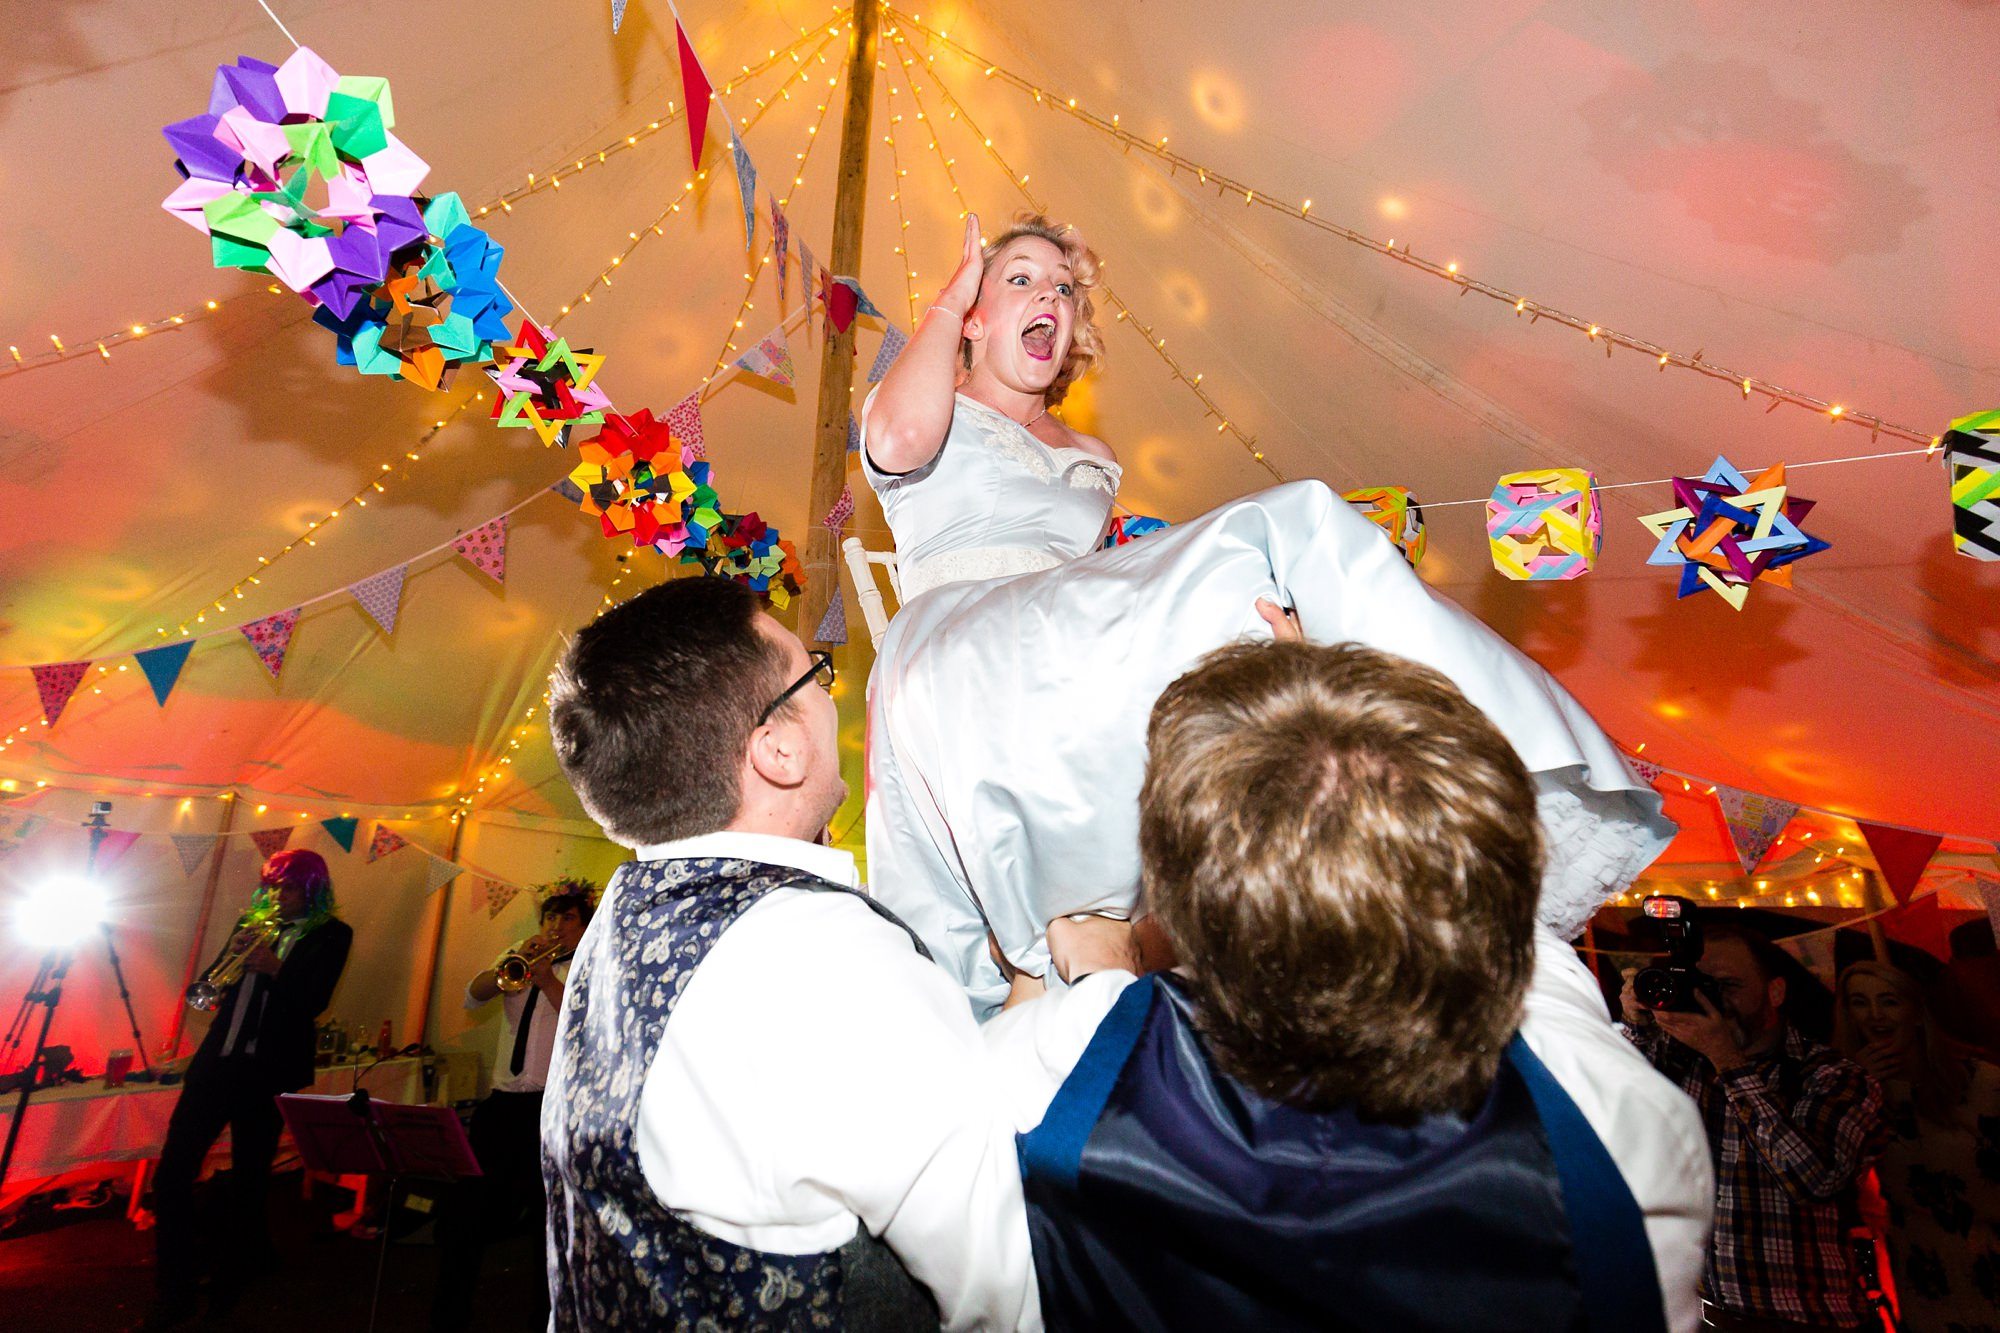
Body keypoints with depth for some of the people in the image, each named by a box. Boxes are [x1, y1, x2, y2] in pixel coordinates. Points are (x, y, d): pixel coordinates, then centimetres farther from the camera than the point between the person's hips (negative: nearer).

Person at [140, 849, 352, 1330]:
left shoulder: (330, 934, -3)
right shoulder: (252, 922, 12)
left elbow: (314, 1002, -14)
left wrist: (274, 967, -28)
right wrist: (232, 952, -6)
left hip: (268, 1073, -4)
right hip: (216, 1061, 5)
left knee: (249, 1182, 7)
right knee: (172, 1173, 1)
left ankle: (227, 1285, 27)